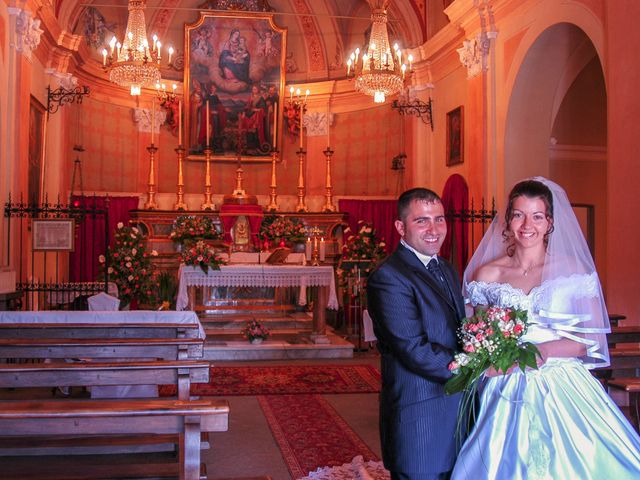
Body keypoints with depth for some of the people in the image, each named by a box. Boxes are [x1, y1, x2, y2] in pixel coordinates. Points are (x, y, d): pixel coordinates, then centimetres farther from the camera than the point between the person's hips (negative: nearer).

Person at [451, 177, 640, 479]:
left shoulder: (573, 270, 1)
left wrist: (539, 350, -16)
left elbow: (593, 339, -3)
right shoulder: (488, 274, 4)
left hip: (564, 394, 0)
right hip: (505, 395, 1)